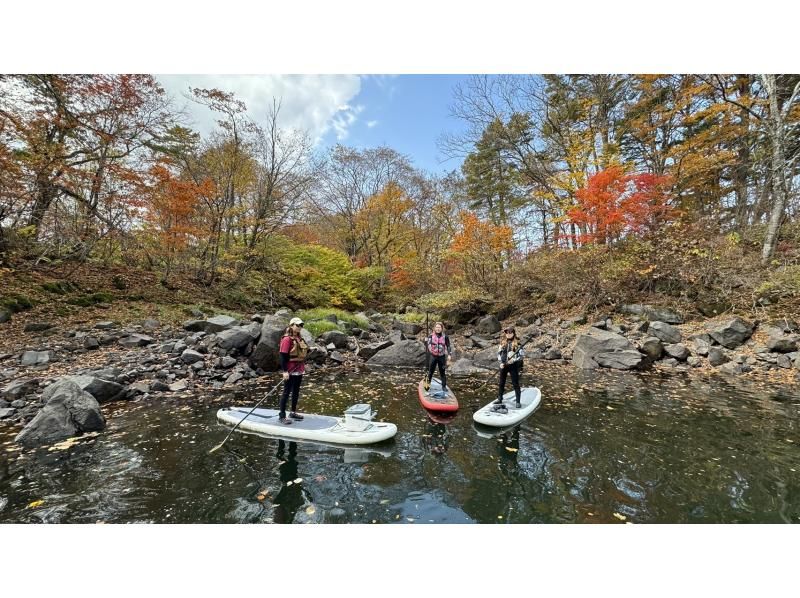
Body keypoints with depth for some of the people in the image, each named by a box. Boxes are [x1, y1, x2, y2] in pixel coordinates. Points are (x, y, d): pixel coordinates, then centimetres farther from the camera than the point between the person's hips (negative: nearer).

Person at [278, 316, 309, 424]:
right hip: (290, 371, -8)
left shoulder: (299, 337, 10)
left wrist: (303, 366, 19)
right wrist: (285, 371, -22)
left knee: (296, 391, 16)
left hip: (299, 370, 8)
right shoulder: (287, 339, -16)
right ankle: (282, 416, 10)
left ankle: (293, 412, 29)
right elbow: (283, 356, -19)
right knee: (287, 392, 0)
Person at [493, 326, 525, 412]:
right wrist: (500, 363, -4)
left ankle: (518, 401, 13)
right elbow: (498, 353, 8)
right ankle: (499, 399, 27)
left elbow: (522, 354, -10)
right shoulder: (503, 343, 5)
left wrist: (514, 360, -20)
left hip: (513, 366, -4)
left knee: (515, 384, 1)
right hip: (503, 365, 5)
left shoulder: (517, 343, -8)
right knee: (501, 383, 14)